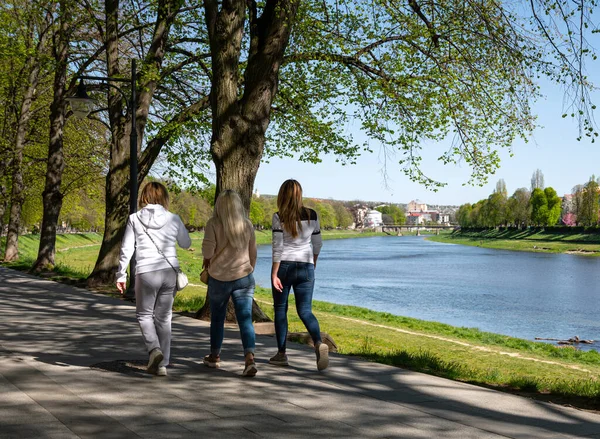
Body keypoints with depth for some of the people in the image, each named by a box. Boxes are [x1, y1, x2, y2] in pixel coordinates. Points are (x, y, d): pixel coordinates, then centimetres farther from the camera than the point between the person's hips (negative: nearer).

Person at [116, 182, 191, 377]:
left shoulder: (134, 219, 0)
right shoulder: (173, 219, 3)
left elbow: (126, 250, -2)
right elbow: (186, 244, 17)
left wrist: (121, 275, 5)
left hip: (146, 273, -2)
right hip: (170, 272, 2)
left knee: (144, 315, 15)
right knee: (164, 318, 12)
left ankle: (154, 349, -9)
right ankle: (161, 364, 15)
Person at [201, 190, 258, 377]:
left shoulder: (214, 224, -9)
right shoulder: (247, 225, 2)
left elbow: (208, 248, -17)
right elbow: (253, 253, 9)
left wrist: (206, 259, 5)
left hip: (219, 279, -1)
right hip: (244, 278, 1)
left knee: (217, 318, 17)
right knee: (245, 319, -2)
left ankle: (215, 356, 32)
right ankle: (250, 357, -20)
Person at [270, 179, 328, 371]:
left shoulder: (279, 217, -8)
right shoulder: (312, 215, 3)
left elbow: (277, 247, -12)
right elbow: (317, 244, 10)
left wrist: (274, 274, -10)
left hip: (284, 266, -3)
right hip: (305, 267, 3)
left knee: (280, 309, 12)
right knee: (305, 311, 4)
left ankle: (281, 354, 14)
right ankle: (319, 343, -21)